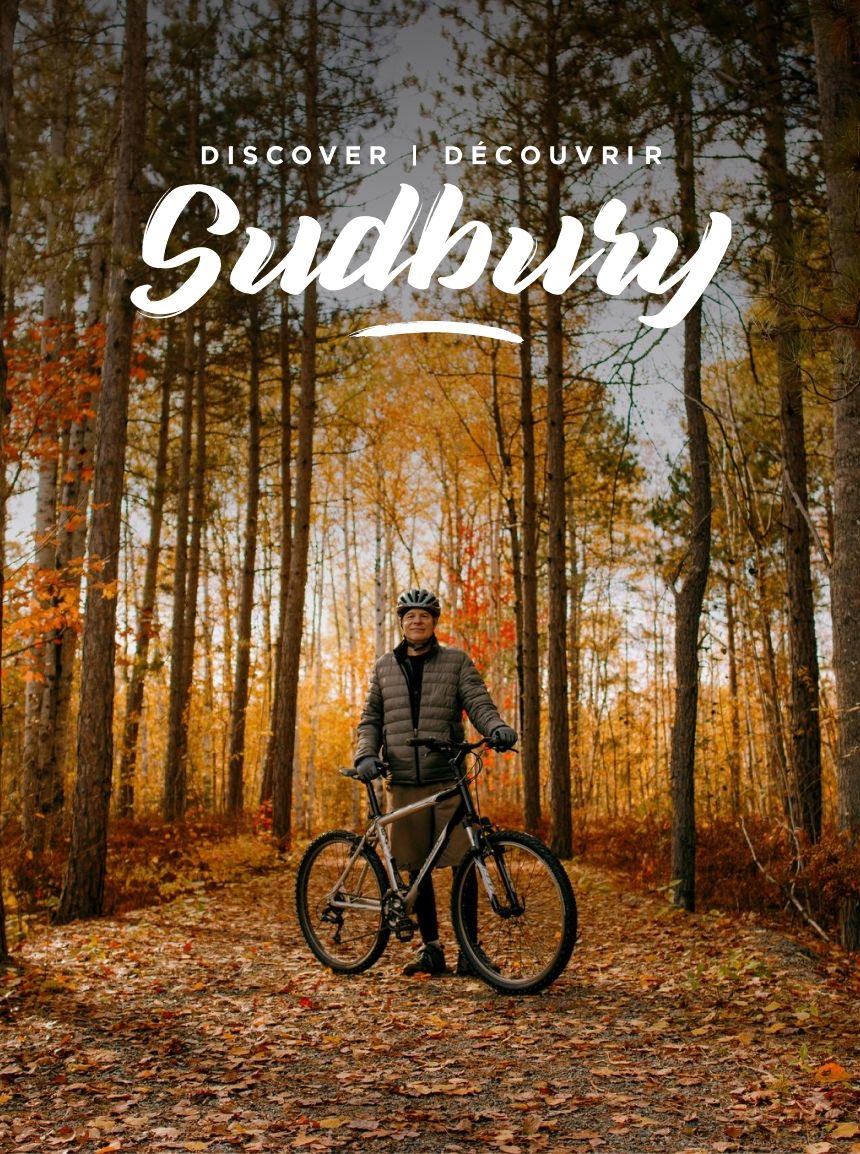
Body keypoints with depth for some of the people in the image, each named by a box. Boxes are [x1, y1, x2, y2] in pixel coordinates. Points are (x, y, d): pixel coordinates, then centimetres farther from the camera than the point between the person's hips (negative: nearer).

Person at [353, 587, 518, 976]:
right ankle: (430, 948, 20)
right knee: (416, 868, 8)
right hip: (404, 783, 3)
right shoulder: (385, 666, 13)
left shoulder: (456, 661, 6)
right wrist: (366, 754, -3)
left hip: (449, 780, -2)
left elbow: (478, 703, -3)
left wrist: (496, 728, -23)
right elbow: (371, 718, 14)